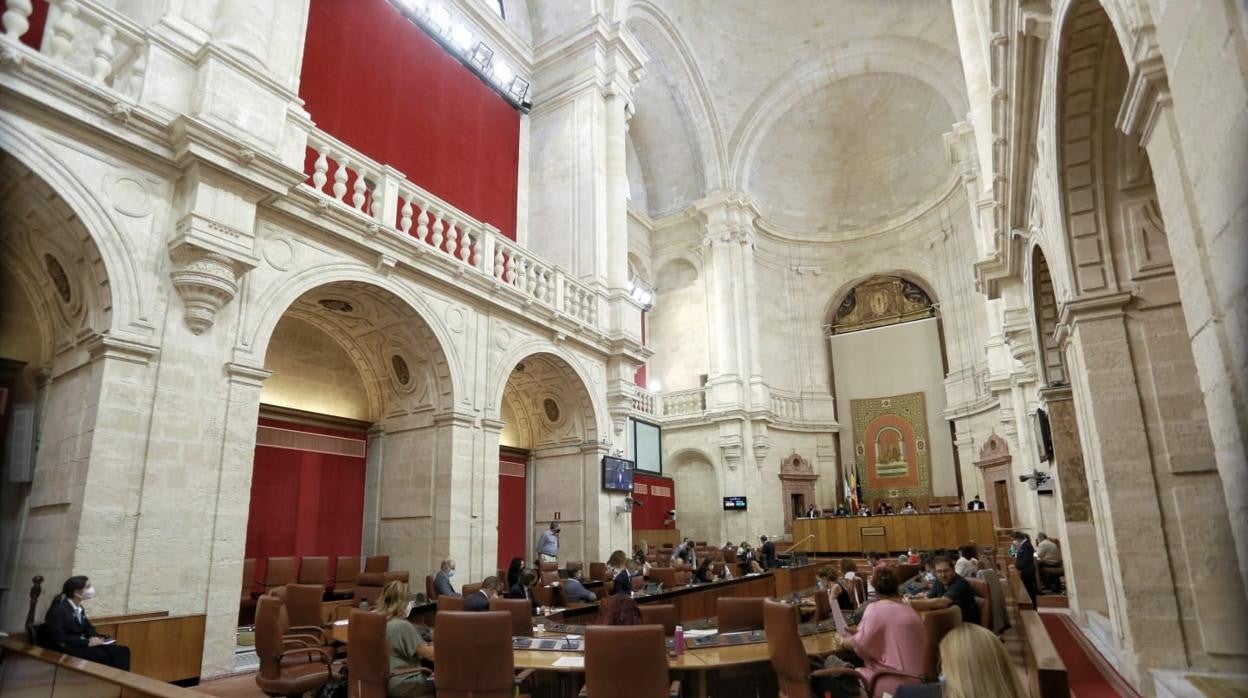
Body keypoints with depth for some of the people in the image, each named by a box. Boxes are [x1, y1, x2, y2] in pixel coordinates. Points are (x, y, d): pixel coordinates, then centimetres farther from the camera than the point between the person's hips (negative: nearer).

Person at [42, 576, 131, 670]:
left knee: (122, 651, -14)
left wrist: (97, 638, -5)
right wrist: (87, 642, -21)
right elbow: (59, 639, -21)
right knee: (103, 655, -30)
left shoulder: (79, 608, 12)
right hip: (65, 649, -8)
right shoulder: (58, 610, -14)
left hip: (82, 644, 8)